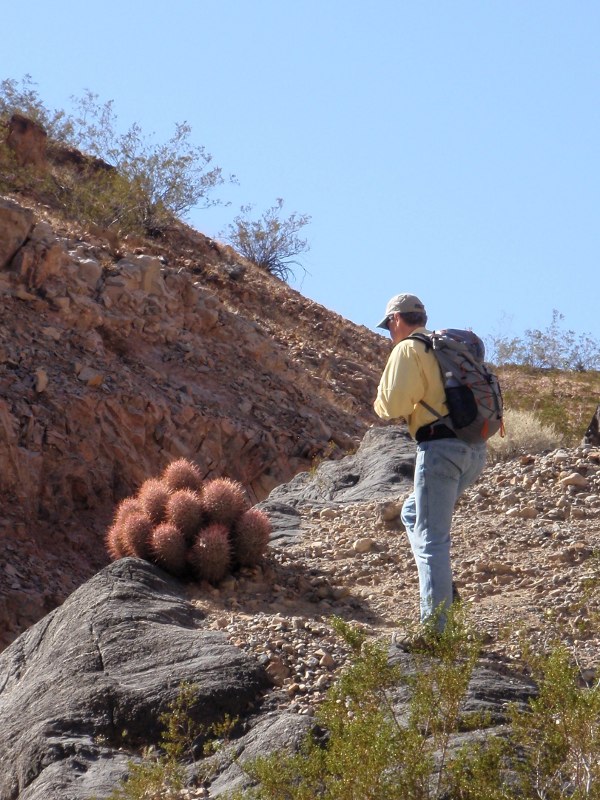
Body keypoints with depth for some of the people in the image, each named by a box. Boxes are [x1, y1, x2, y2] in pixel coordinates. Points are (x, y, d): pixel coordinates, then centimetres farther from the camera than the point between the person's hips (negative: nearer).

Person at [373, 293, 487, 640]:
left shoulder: (408, 349, -3)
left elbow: (393, 405, -13)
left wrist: (382, 405, 11)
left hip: (441, 446, -8)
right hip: (475, 449, 8)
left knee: (432, 539, -7)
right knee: (413, 514, 25)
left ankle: (434, 629, -10)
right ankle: (442, 589, 13)